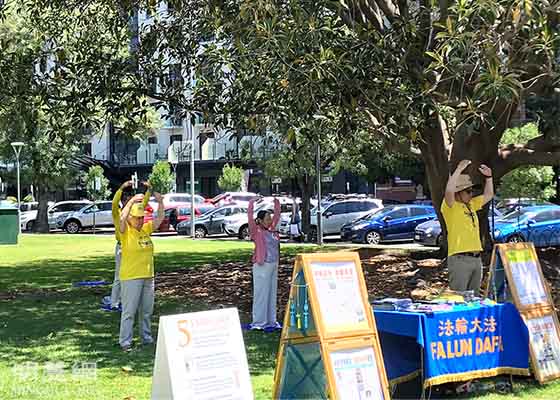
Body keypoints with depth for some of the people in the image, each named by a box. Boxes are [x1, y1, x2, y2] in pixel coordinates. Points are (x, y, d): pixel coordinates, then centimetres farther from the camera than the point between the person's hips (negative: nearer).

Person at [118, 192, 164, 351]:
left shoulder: (146, 229, 9)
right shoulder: (126, 231, -8)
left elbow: (159, 218, 12)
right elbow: (122, 219, -27)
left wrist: (160, 202, -3)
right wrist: (131, 201, -28)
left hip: (148, 277, 6)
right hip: (130, 278, -6)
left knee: (146, 311, 14)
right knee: (129, 311, -5)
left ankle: (146, 337, 24)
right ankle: (125, 341, -1)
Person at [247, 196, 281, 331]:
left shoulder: (271, 229, 12)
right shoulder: (256, 231, -5)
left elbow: (277, 216, 24)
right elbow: (250, 217, -17)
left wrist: (277, 204, 21)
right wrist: (252, 203, -18)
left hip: (274, 265, 7)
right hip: (262, 266, -7)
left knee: (272, 293, 11)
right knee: (261, 293, -4)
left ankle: (271, 321, 18)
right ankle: (258, 323, 1)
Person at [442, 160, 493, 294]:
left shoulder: (471, 204, 17)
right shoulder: (450, 206, -6)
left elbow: (488, 195, 29)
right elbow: (449, 190, -26)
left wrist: (488, 177, 16)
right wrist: (459, 169, -22)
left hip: (476, 258, 8)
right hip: (459, 259, -8)